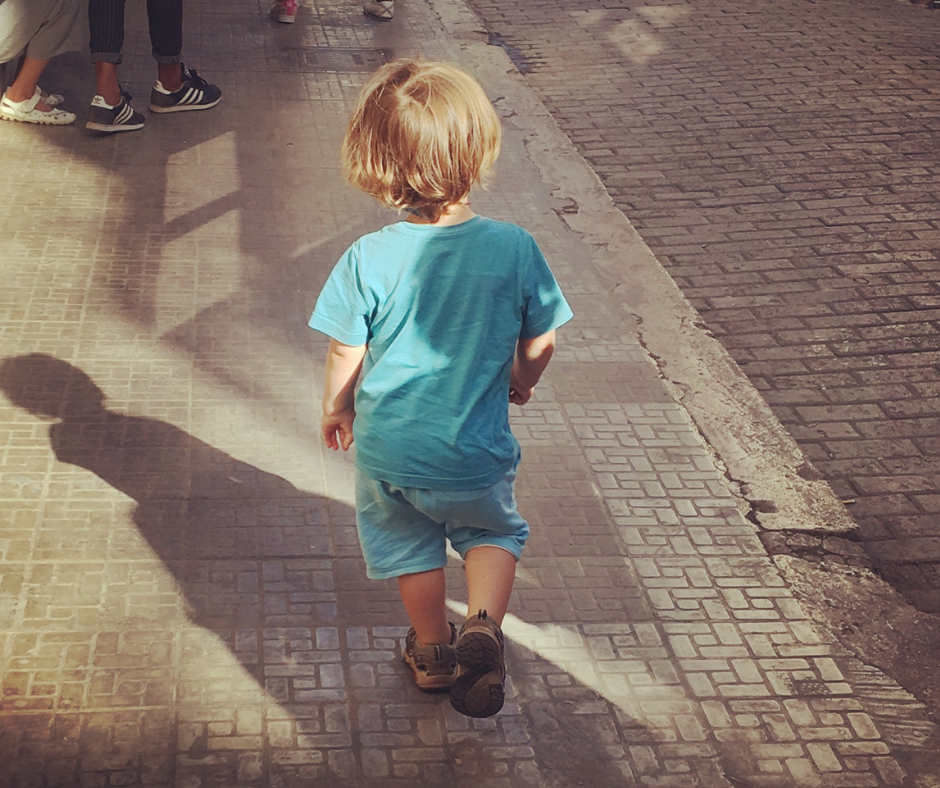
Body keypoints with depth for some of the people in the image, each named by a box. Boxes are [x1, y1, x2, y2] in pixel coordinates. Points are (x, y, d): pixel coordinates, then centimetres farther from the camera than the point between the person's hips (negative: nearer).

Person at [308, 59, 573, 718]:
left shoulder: (368, 260, -19)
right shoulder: (514, 248, -16)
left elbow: (346, 356, -10)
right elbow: (540, 346, -5)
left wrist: (337, 411, 11)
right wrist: (518, 383, 17)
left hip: (389, 448, 0)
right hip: (477, 452, 0)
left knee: (409, 544, 25)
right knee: (493, 531, 26)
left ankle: (433, 651, 40)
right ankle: (483, 626, 3)